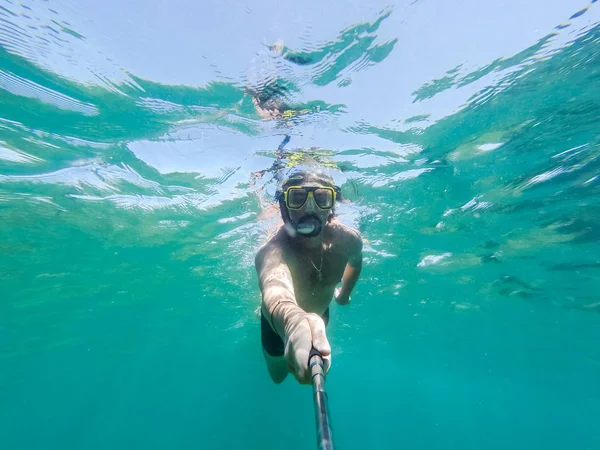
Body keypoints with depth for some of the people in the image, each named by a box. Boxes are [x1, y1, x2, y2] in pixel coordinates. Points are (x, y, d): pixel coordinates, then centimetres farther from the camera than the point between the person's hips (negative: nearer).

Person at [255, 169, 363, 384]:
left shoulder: (348, 239, -28)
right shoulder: (273, 250, -45)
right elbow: (275, 291, -68)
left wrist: (344, 294, 10)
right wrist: (293, 321, -90)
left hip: (319, 315, 4)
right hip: (280, 322, -3)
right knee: (277, 375, 26)